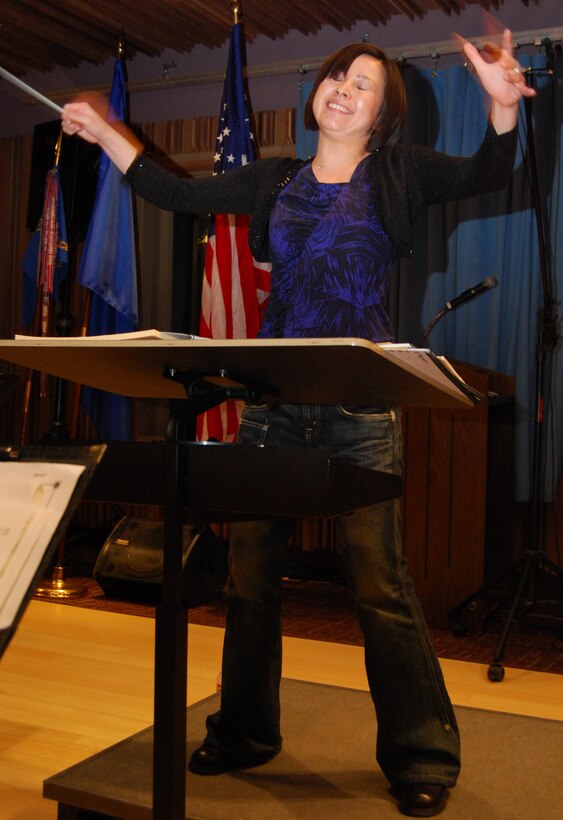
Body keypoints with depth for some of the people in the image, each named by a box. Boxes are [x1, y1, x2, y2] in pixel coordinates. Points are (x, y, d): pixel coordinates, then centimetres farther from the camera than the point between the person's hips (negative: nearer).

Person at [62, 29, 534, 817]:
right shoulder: (276, 179, 16)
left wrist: (503, 104, -24)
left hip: (360, 406, -4)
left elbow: (485, 174, -6)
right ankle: (244, 732, 26)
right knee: (249, 571, 8)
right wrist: (104, 131, 16)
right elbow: (178, 193, 18)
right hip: (273, 399, 4)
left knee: (379, 582, -5)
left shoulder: (396, 172, 7)